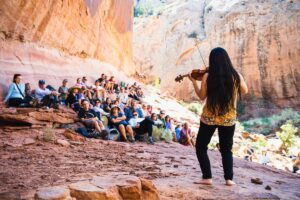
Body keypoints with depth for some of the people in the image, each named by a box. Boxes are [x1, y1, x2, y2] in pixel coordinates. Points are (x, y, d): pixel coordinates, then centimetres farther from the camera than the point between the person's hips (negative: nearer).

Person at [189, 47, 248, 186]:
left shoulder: (207, 76, -11)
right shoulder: (236, 76, -7)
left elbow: (202, 97, 0)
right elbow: (245, 91, 10)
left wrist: (193, 81, 9)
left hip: (209, 118, -2)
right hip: (228, 118, 2)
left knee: (201, 147, 16)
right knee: (226, 149, 21)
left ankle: (207, 177, 7)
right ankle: (229, 178, 11)